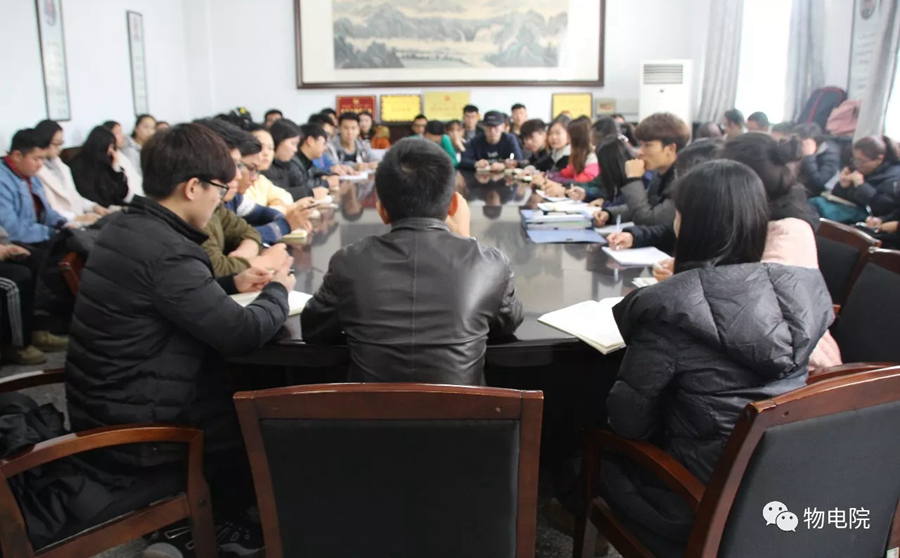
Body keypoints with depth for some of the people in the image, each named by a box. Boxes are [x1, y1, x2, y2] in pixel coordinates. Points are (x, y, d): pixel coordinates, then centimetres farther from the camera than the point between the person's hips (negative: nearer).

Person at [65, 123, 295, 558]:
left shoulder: (125, 229, 5)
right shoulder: (166, 251, -27)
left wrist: (232, 283, 11)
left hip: (102, 409, 9)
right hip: (134, 431, -9)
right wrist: (278, 291, -7)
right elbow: (243, 334, -26)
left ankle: (210, 515, 27)